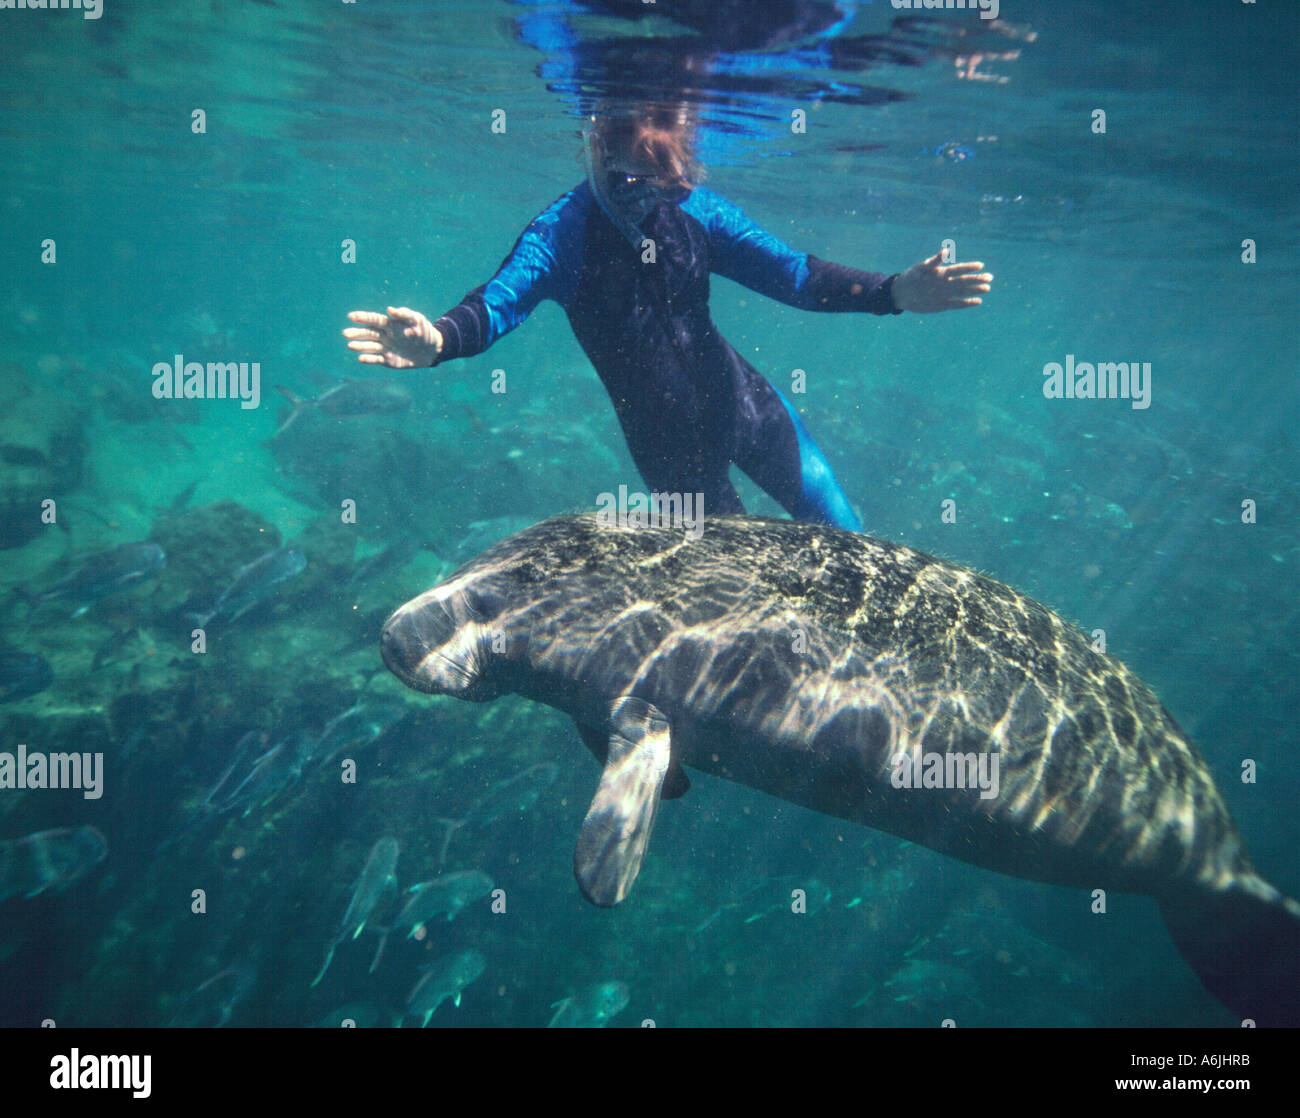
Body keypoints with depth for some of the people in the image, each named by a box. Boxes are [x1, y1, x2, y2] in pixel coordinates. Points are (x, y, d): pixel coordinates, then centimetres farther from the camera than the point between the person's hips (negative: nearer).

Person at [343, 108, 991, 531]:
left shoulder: (693, 208, -10)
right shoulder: (563, 232, -19)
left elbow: (789, 272, -11)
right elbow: (501, 299, -33)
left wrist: (891, 293, -23)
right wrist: (439, 339, -56)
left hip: (739, 400, 3)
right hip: (667, 439, -2)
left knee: (839, 529, 11)